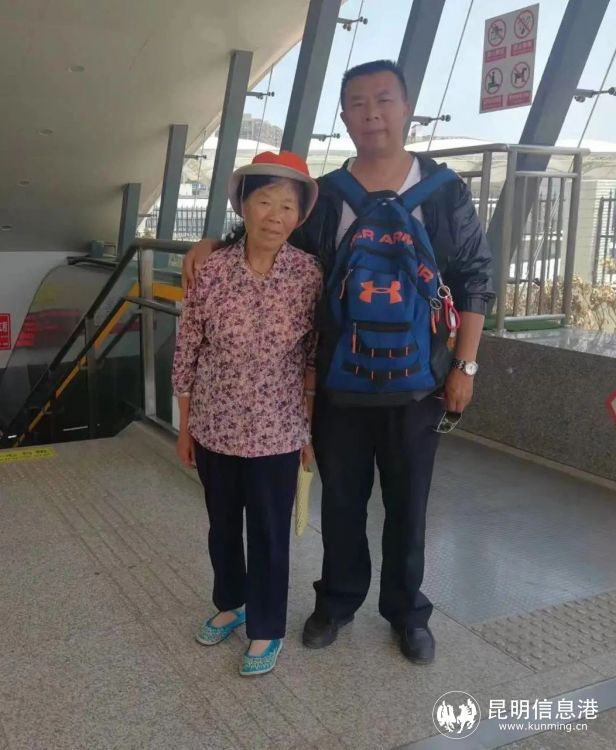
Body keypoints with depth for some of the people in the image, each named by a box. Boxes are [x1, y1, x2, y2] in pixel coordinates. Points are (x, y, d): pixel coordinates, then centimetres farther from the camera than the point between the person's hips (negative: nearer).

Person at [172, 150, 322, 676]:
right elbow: (187, 355, -2)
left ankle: (267, 629, 31)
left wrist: (310, 427, 0)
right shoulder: (212, 271, -9)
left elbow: (315, 357, -2)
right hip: (214, 428, 2)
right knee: (222, 524, 20)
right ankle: (229, 604, 45)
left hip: (276, 431, -2)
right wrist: (184, 428, 3)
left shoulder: (310, 274, -10)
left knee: (269, 533, 10)